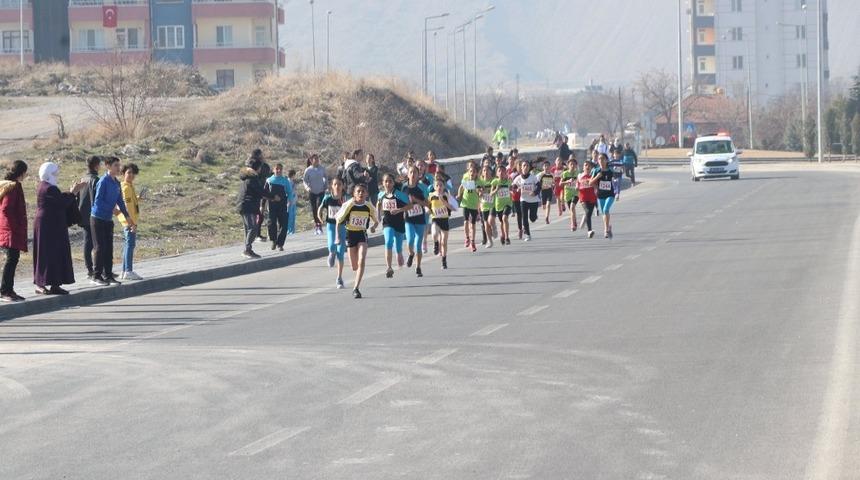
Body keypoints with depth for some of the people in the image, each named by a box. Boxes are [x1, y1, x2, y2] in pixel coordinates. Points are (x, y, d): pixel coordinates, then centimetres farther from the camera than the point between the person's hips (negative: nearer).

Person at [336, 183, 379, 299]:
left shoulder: (369, 206, -6)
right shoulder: (348, 205, -11)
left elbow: (376, 221, 8)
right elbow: (339, 221, -2)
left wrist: (374, 226, -14)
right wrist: (338, 236, -7)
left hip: (362, 235, 0)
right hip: (350, 234, 0)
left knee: (361, 261, -20)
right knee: (354, 266, 6)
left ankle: (356, 288, -19)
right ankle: (358, 279, 43)